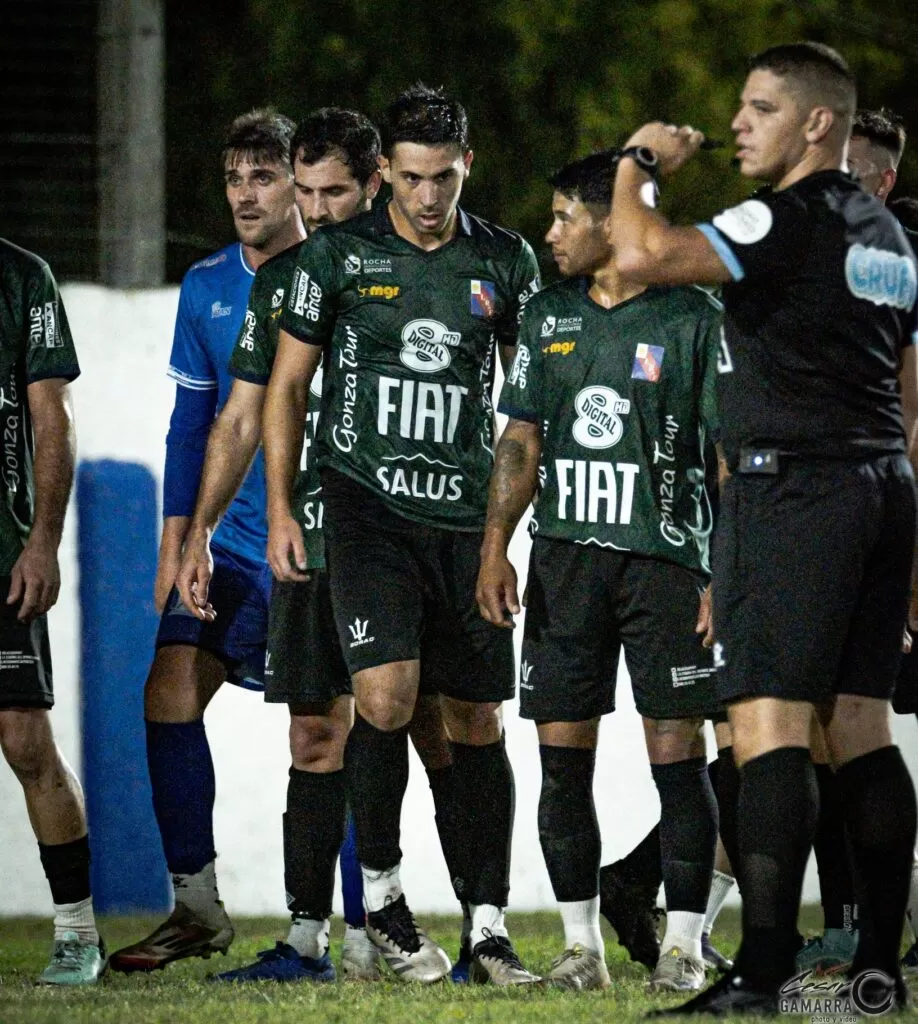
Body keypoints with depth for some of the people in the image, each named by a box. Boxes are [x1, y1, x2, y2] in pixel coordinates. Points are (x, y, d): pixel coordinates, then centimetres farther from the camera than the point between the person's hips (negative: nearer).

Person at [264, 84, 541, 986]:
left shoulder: (506, 263, 6)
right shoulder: (338, 255, 0)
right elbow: (287, 385, 6)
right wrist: (279, 509, 0)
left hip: (468, 514, 3)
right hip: (366, 502, -3)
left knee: (477, 722, 4)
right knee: (385, 696, -18)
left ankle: (488, 926, 11)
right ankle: (379, 894, 0)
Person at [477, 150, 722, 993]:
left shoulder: (692, 319, -3)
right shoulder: (548, 317, 12)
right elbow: (522, 440, 15)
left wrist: (727, 574, -9)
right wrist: (496, 545, 4)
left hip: (665, 556, -4)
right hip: (566, 554, 4)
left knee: (677, 752, -5)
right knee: (563, 754, 1)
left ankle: (684, 943, 1)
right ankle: (582, 944, 8)